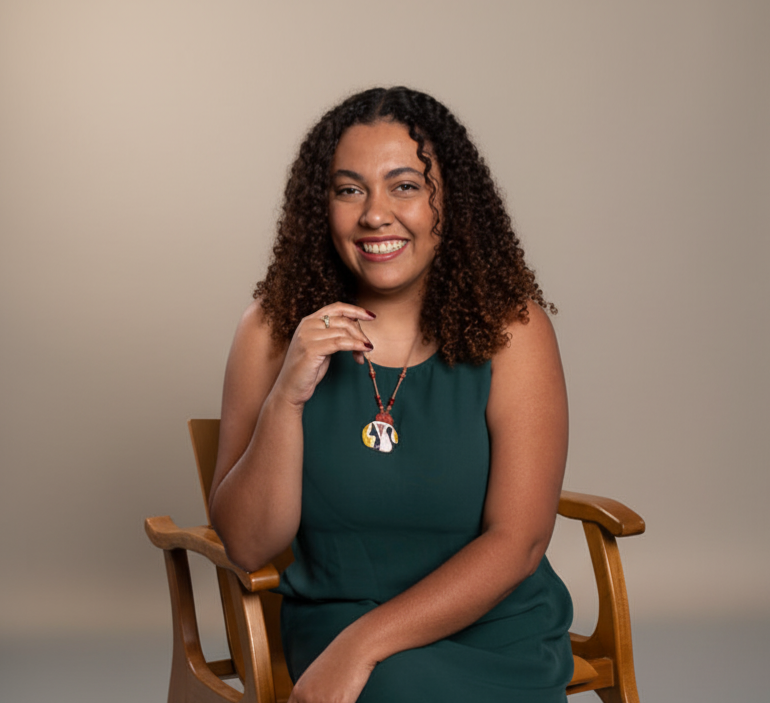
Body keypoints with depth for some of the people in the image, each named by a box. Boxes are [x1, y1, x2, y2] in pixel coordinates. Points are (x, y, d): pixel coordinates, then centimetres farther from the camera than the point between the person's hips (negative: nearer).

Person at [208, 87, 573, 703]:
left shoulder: (512, 329, -7)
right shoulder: (273, 332, -2)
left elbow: (518, 542, -11)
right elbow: (248, 546, -4)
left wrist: (363, 644, -19)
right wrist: (287, 397, -19)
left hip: (497, 631, 0)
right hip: (335, 618, 1)